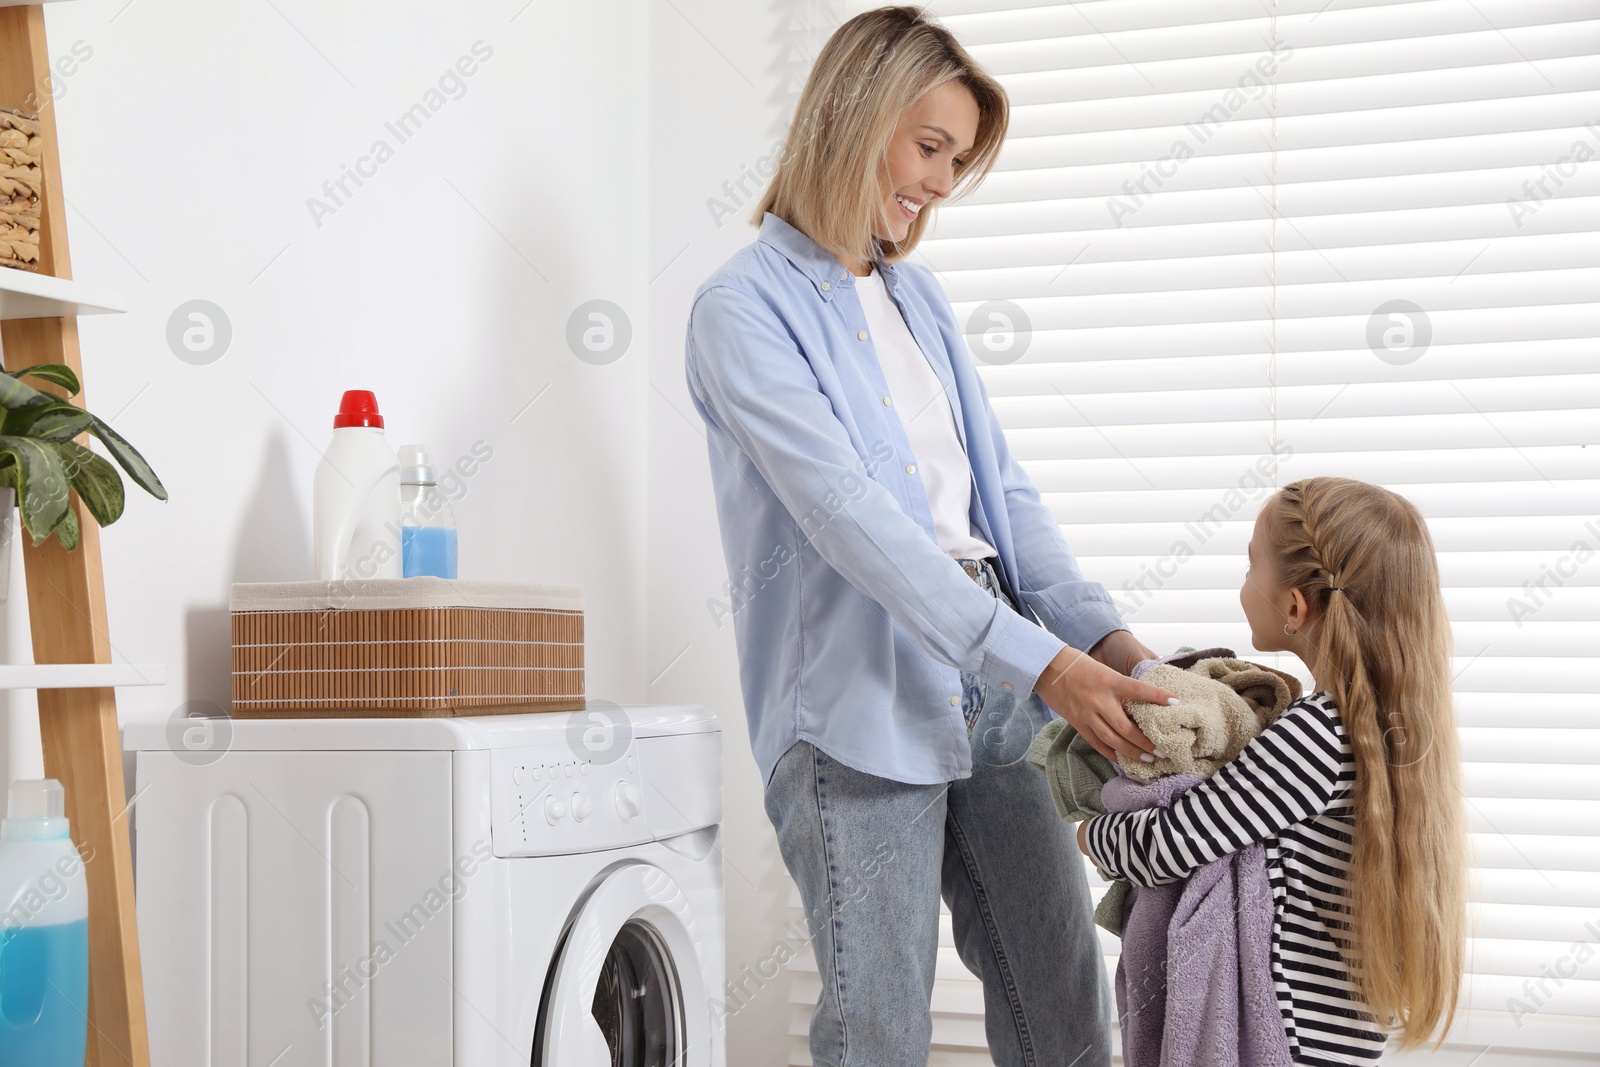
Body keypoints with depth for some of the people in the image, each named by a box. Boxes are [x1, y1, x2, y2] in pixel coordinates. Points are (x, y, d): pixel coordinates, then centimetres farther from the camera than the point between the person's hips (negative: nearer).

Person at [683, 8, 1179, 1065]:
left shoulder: (919, 294, 16)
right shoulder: (744, 310, -8)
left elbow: (1003, 490, 13)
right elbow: (853, 519, -18)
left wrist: (1106, 634, -3)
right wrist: (1043, 664, -23)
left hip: (989, 688, 7)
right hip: (861, 698, -7)